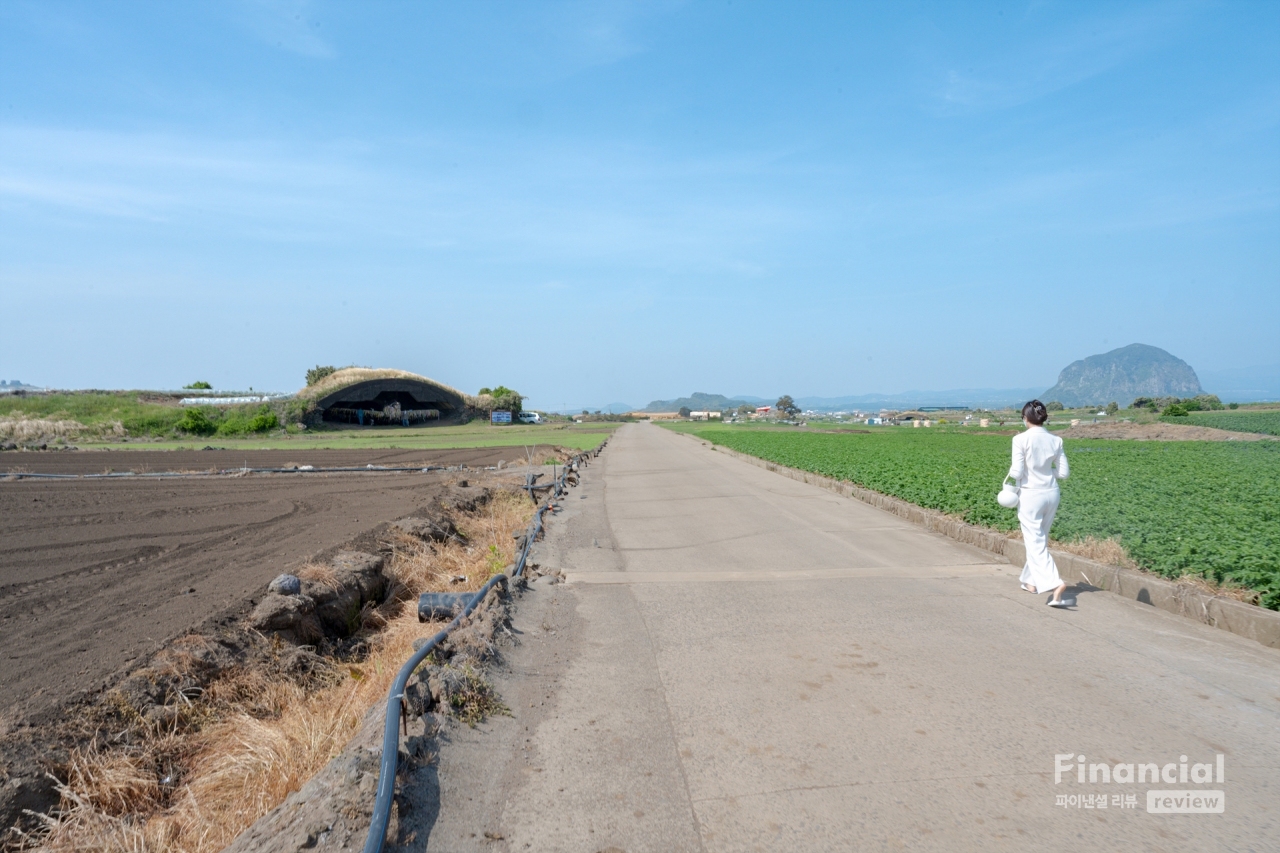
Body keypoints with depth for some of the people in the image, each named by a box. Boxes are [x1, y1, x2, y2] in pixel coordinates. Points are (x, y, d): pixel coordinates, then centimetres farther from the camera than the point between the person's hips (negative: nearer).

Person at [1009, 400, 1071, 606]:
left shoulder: (1021, 439, -14)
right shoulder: (1055, 440, 1)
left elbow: (1017, 472, -16)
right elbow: (1063, 473, 3)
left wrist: (1011, 471, 6)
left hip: (1030, 495, -5)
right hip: (1051, 494, 6)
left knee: (1035, 543, -2)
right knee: (1039, 539, 21)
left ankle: (1055, 582, -20)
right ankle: (1031, 580, 33)